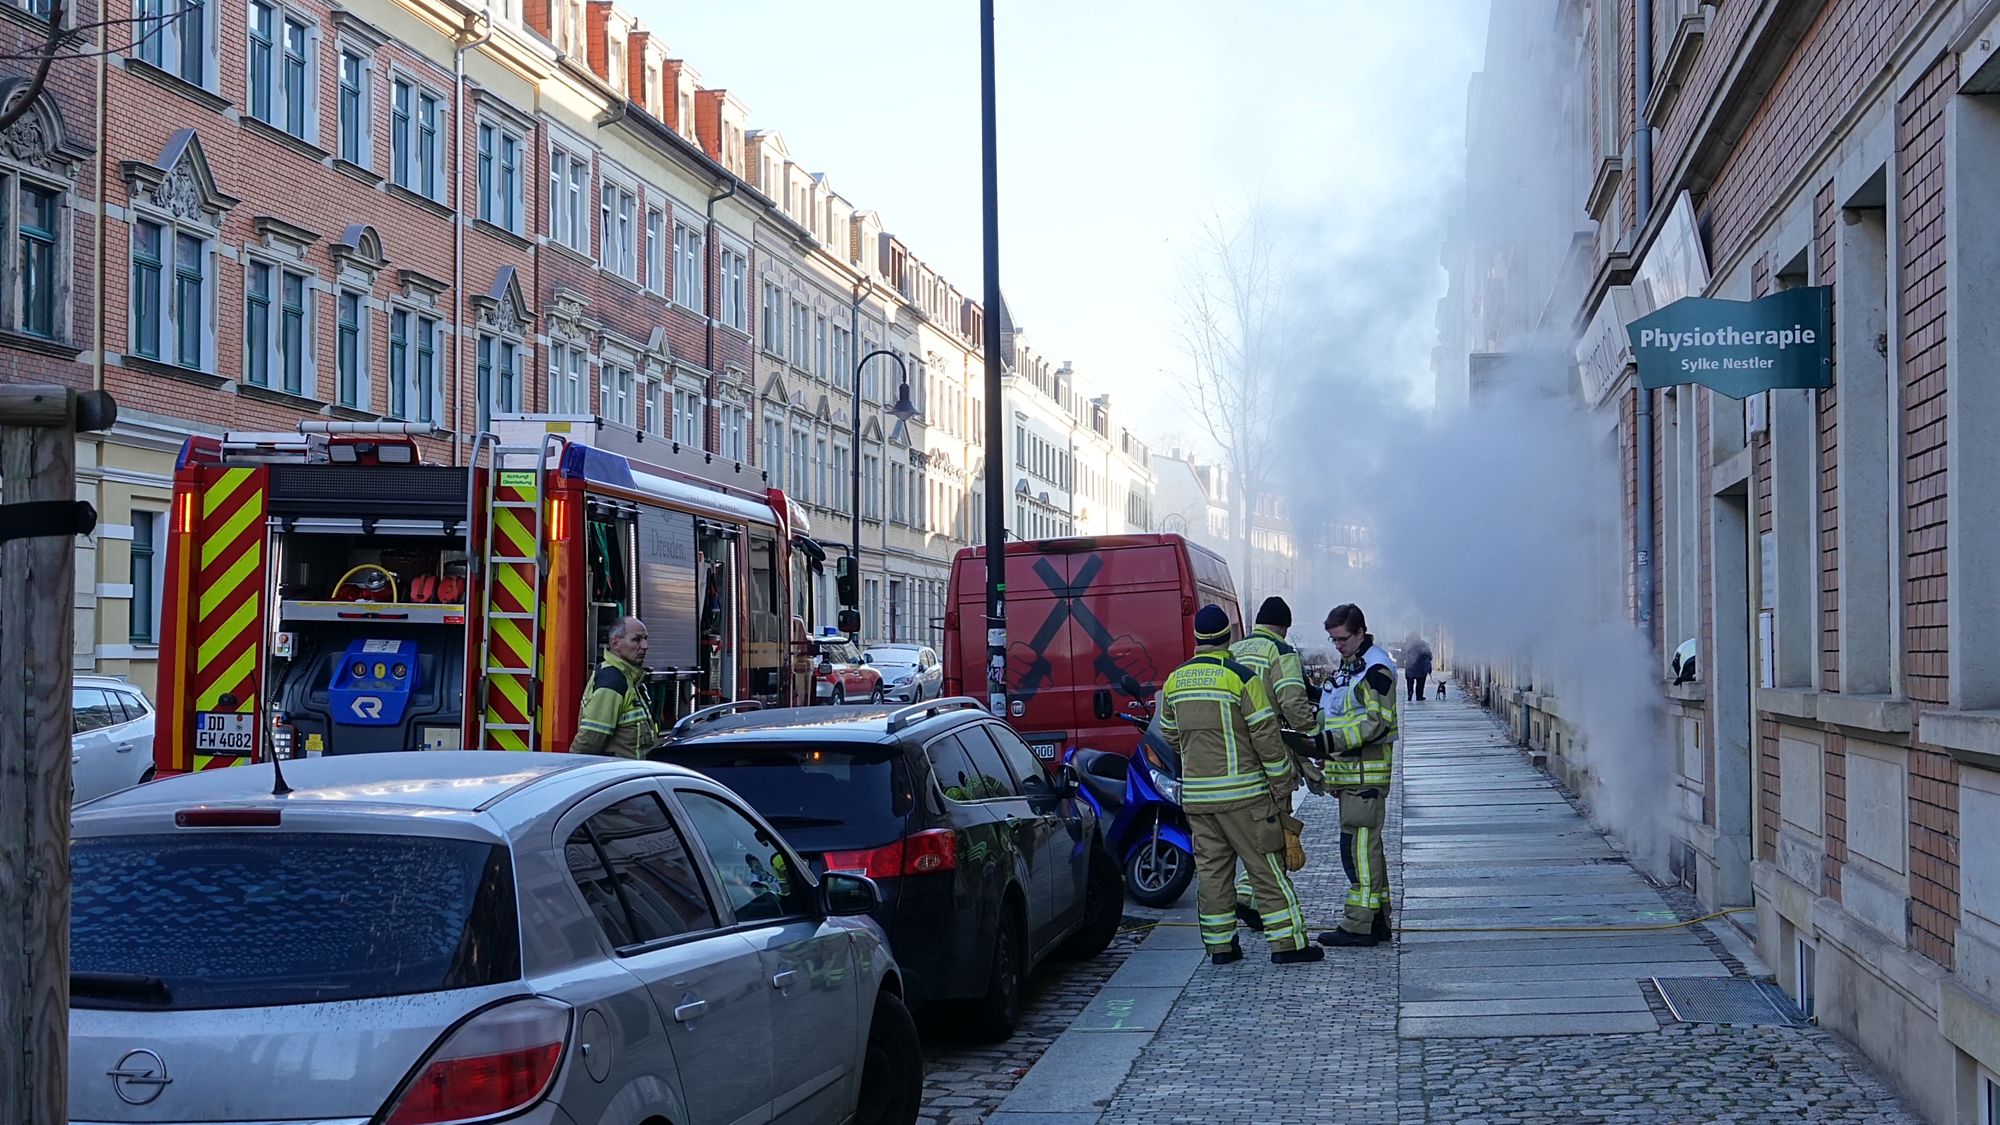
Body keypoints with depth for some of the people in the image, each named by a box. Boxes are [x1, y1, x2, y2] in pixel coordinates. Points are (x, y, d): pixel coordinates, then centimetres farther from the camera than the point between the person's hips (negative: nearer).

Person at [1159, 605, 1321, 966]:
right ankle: (1286, 942, 2)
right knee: (1266, 868, 1)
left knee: (1211, 868, 10)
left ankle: (1219, 944, 12)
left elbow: (1169, 734, 19)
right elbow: (1266, 737, -10)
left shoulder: (1174, 681, 7)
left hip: (1195, 793, 5)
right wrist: (1282, 785, -2)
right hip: (1241, 792, -5)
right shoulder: (1241, 678, -11)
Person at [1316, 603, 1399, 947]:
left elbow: (1377, 723, -20)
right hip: (1349, 773, 10)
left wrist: (1330, 741, -26)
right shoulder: (1347, 667, 20)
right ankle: (1379, 921, 18)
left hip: (1367, 773, -10)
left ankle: (1359, 925, -11)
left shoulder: (1376, 669, -12)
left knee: (1359, 845, -11)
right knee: (1366, 846, 13)